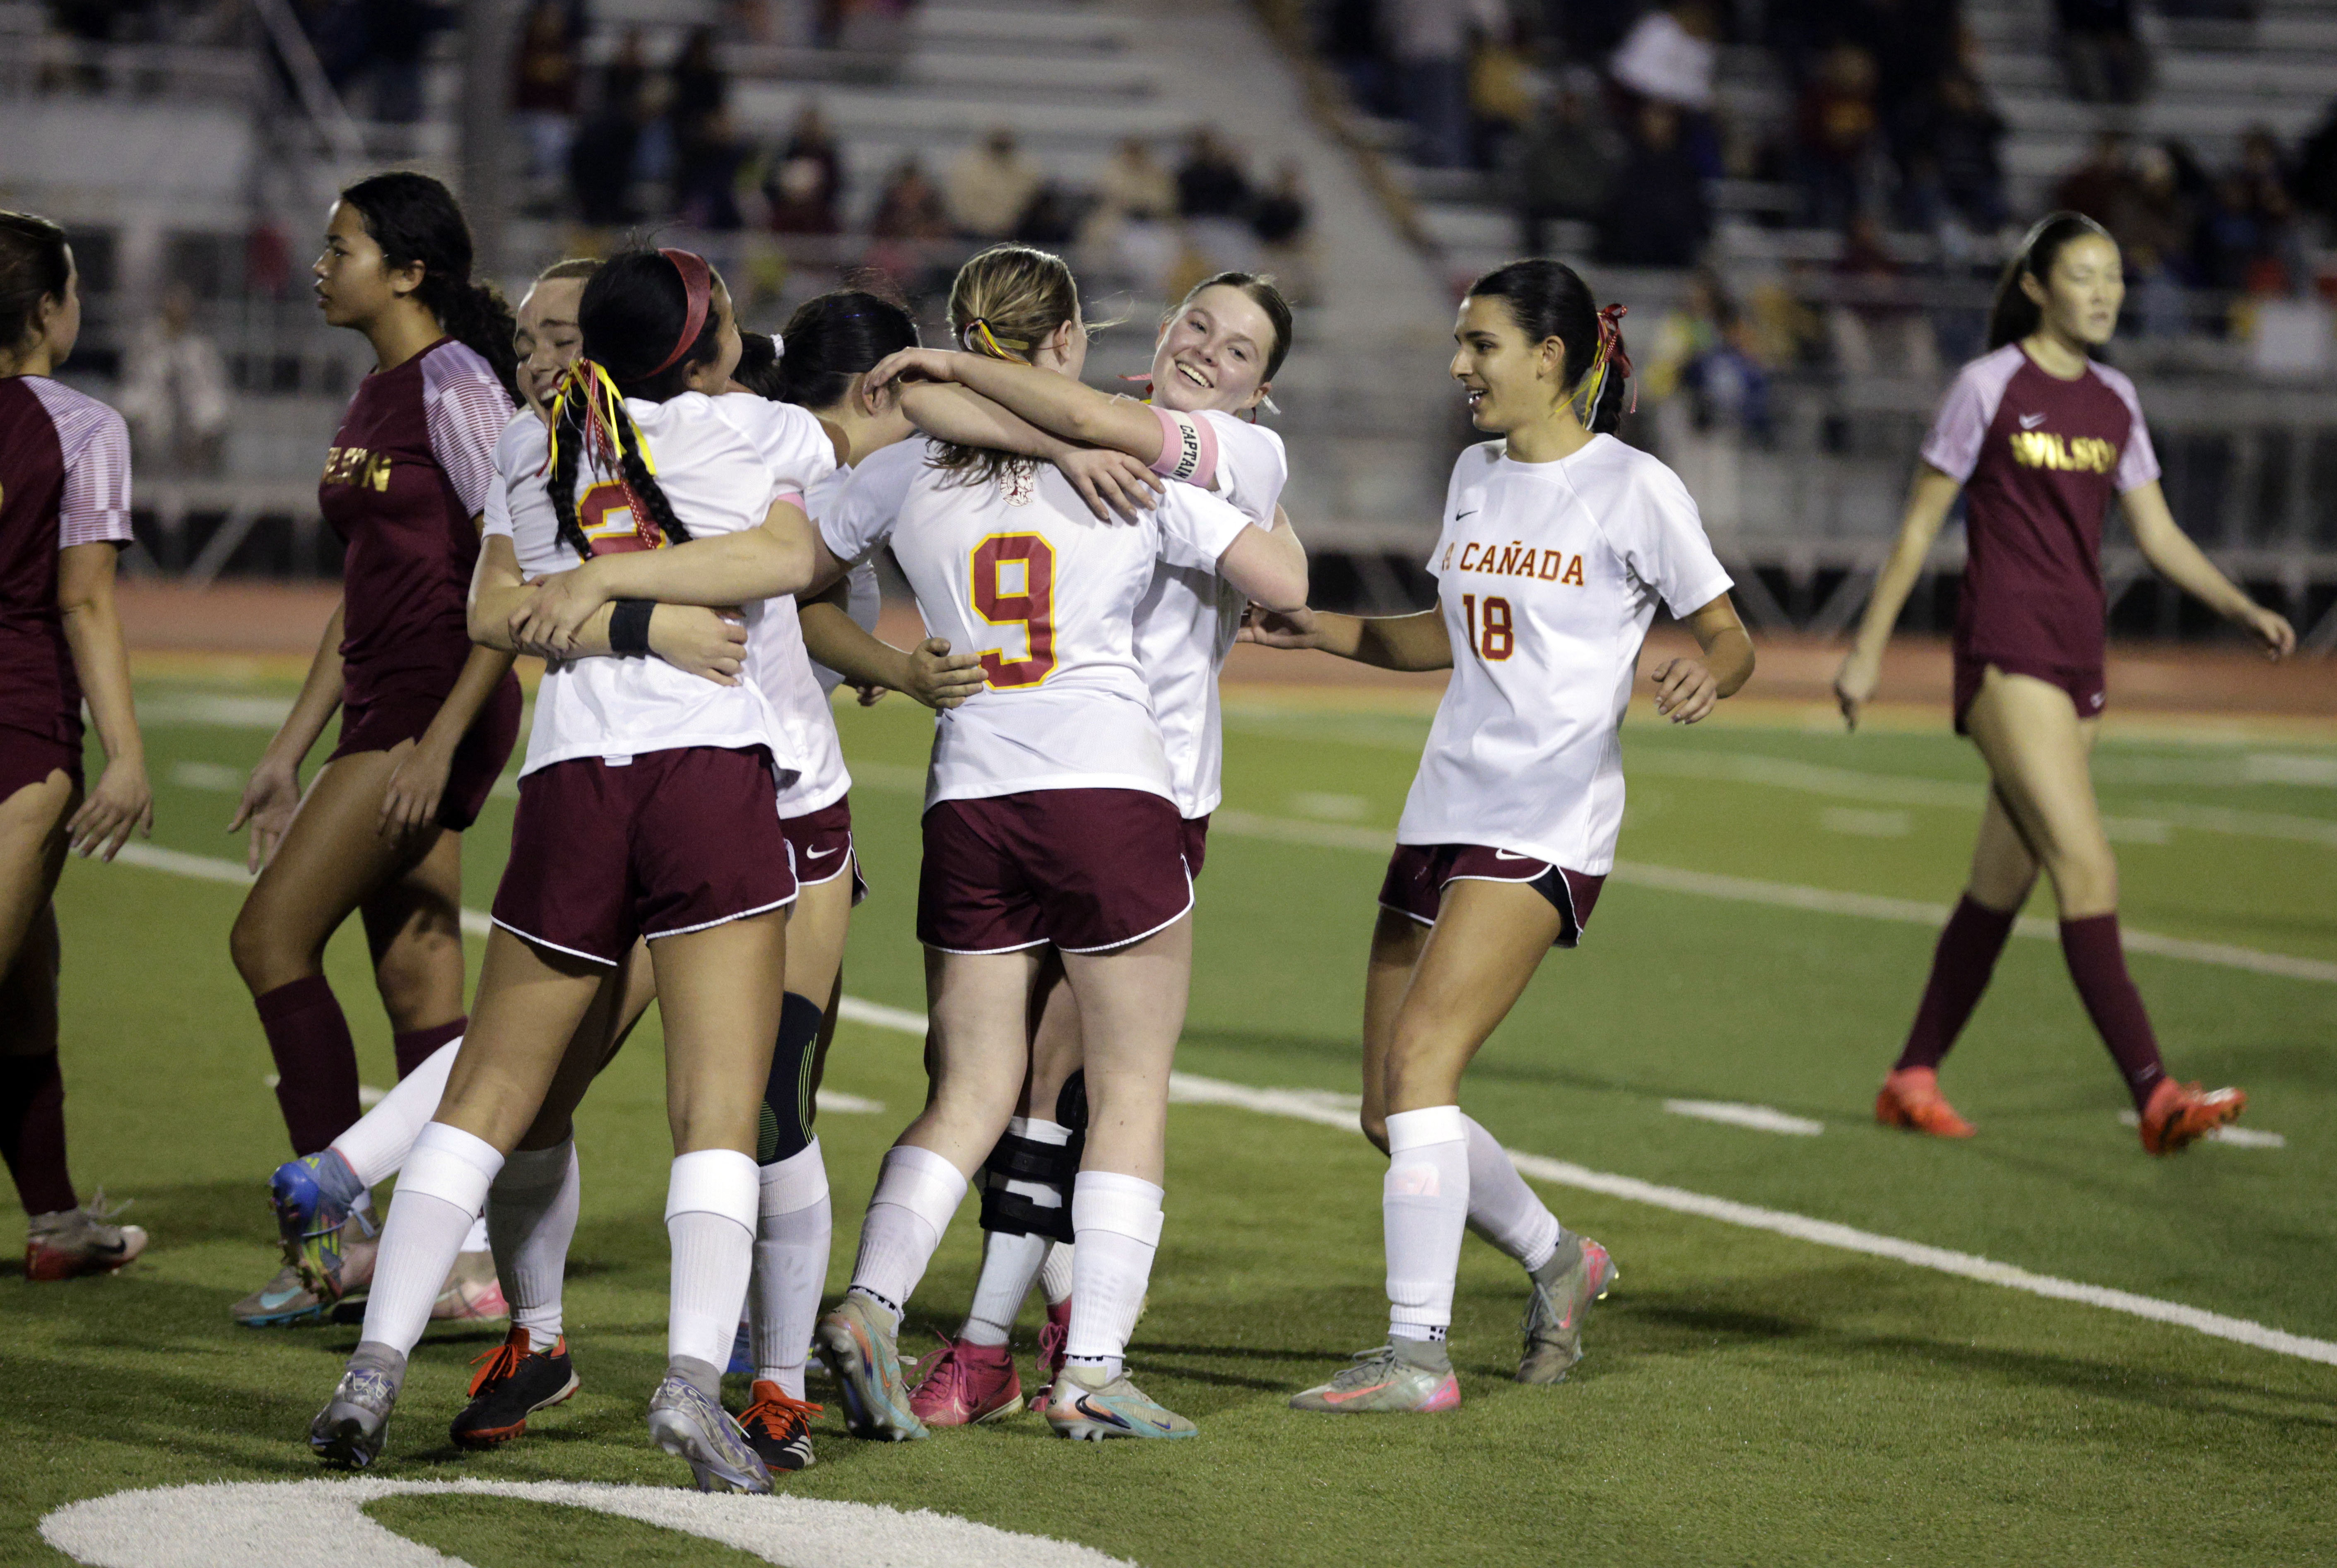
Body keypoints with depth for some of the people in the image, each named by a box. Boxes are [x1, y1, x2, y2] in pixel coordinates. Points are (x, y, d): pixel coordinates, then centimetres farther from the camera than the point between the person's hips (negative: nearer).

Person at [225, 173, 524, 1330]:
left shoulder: (457, 388, -10)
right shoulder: (373, 401, 17)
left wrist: (442, 739, -21)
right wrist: (290, 749, 20)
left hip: (442, 707, -9)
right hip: (380, 713, 9)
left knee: (271, 935, -12)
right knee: (417, 984, 6)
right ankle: (466, 1265, 8)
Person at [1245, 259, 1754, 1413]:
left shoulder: (1633, 489, -6)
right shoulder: (1476, 475, 14)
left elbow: (1730, 637, -1)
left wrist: (1704, 676, -23)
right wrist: (1323, 632, 14)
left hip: (1549, 821, -7)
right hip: (1446, 809, 7)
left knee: (1420, 1057, -22)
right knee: (1389, 1115, 5)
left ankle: (1418, 1353, -21)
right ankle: (1554, 1258, 30)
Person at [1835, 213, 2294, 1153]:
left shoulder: (2113, 402, 12)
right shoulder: (1990, 386, -5)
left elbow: (2158, 535, 13)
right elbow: (1920, 523, -1)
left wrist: (2242, 609, -1)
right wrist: (1867, 650, 0)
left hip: (2077, 656, 7)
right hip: (2005, 651, -7)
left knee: (2004, 884, 11)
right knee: (2088, 871, -16)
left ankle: (1913, 1078, 23)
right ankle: (2154, 1096, -23)